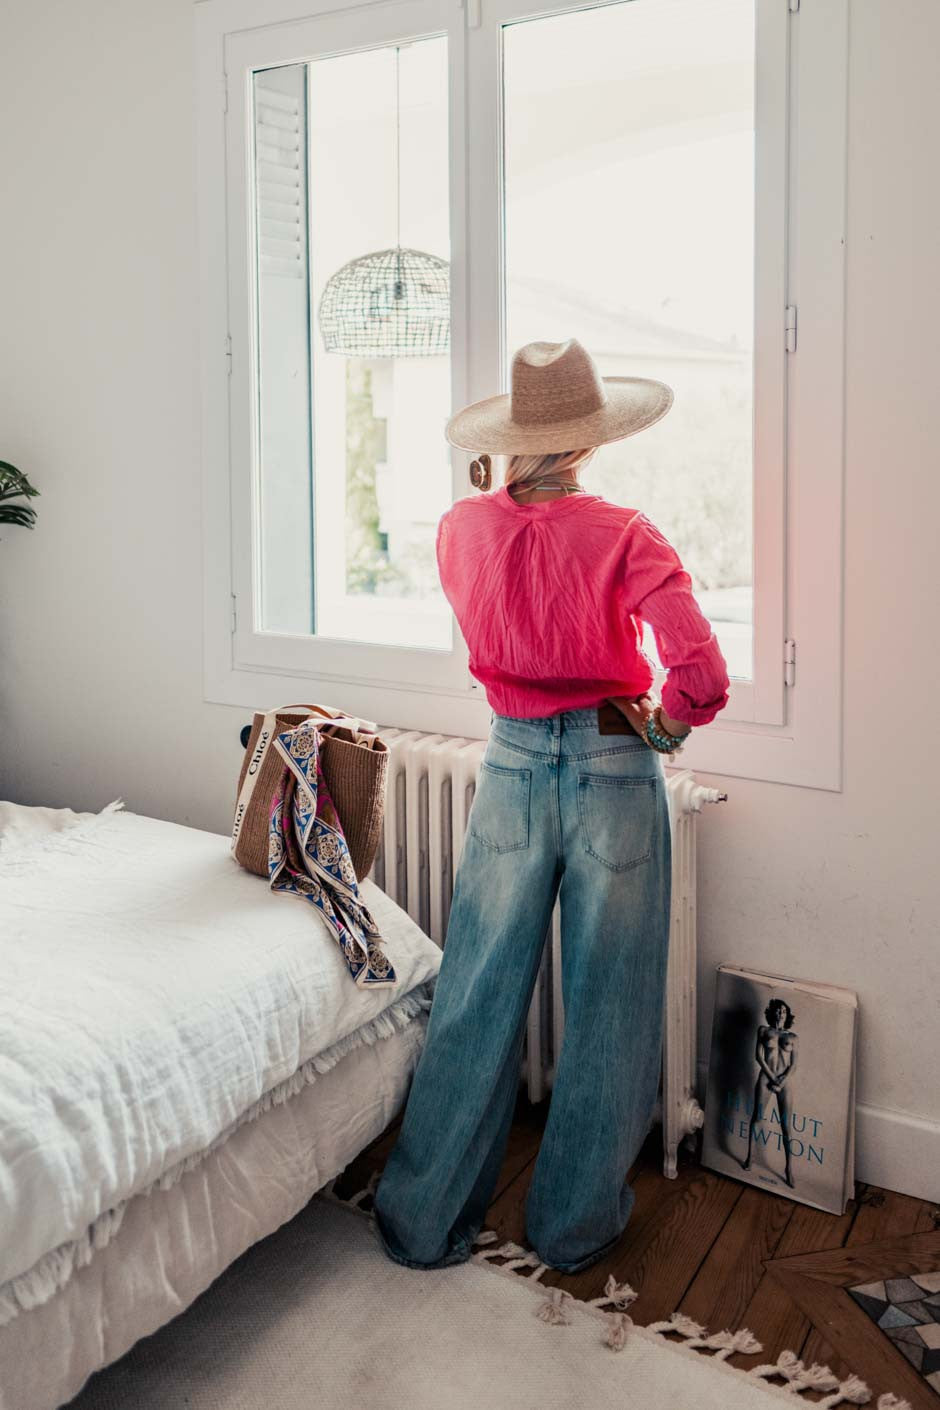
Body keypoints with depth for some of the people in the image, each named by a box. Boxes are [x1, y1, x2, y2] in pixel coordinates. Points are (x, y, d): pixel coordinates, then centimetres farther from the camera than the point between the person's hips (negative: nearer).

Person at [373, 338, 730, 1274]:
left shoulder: (462, 529, -3)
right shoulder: (626, 539, -14)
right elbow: (703, 679, -23)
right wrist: (666, 723, 0)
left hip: (513, 767, 3)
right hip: (615, 773, -2)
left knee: (476, 1000, 13)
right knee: (605, 1004, 13)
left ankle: (424, 1219, 25)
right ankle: (574, 1222, 29)